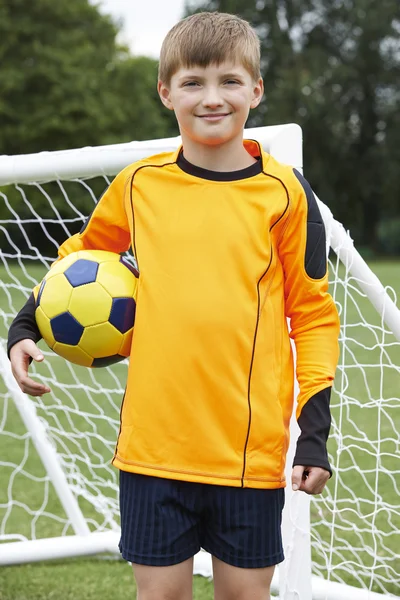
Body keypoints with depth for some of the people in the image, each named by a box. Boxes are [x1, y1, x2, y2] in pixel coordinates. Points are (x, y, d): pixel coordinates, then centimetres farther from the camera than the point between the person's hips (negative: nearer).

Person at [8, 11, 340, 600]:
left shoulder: (282, 192, -1)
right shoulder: (139, 184, 3)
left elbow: (313, 312, 3)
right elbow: (81, 256, 22)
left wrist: (315, 428, -4)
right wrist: (27, 327, 8)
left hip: (251, 448, -1)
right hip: (154, 442, 1)